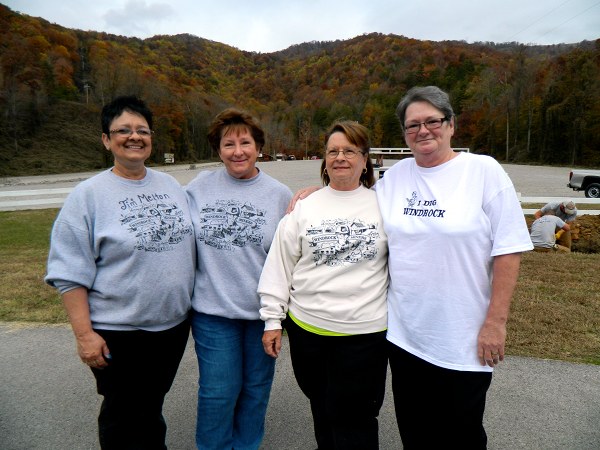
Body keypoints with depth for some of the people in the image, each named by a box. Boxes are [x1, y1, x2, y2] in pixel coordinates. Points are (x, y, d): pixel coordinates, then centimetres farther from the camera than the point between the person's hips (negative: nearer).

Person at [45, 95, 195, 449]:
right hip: (118, 333, -4)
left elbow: (189, 247, 12)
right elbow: (70, 272, -11)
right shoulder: (89, 195, -10)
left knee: (152, 407, 24)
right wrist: (84, 334, -14)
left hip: (173, 324, 4)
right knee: (123, 418, 15)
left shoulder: (171, 185, 4)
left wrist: (192, 305, 13)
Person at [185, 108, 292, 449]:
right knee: (218, 392, 9)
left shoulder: (280, 195, -2)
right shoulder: (199, 187, -1)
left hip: (263, 309, 1)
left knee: (256, 388, 17)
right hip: (212, 309, 0)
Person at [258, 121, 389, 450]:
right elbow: (279, 265, 3)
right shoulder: (305, 208, 3)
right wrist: (272, 319, 2)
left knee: (353, 421, 5)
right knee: (322, 412, 20)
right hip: (306, 327, 2)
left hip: (365, 331, -2)